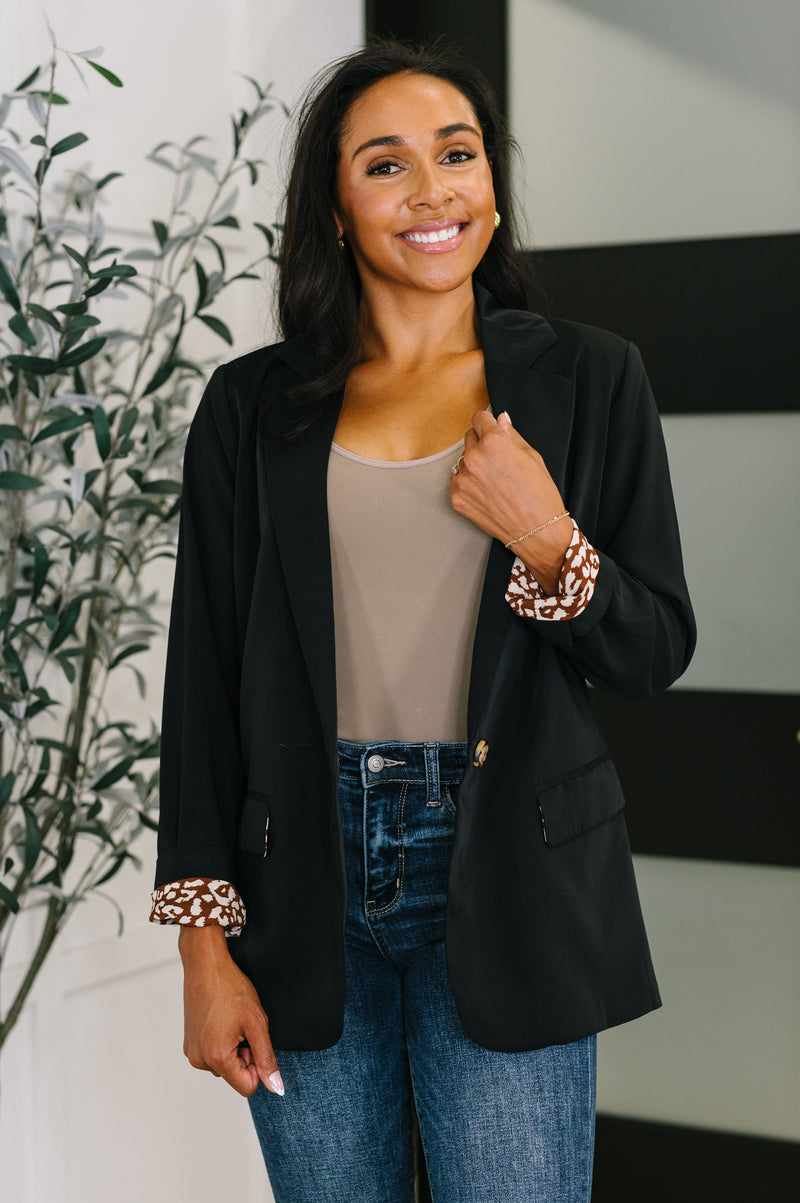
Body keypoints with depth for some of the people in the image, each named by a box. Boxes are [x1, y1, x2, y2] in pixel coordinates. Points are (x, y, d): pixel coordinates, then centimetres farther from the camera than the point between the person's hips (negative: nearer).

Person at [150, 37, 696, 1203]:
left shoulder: (588, 379, 3)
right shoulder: (253, 406, 5)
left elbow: (658, 651, 6)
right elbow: (204, 675, 4)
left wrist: (547, 544, -14)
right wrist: (205, 937, -1)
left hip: (505, 883, -1)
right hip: (306, 883, 1)